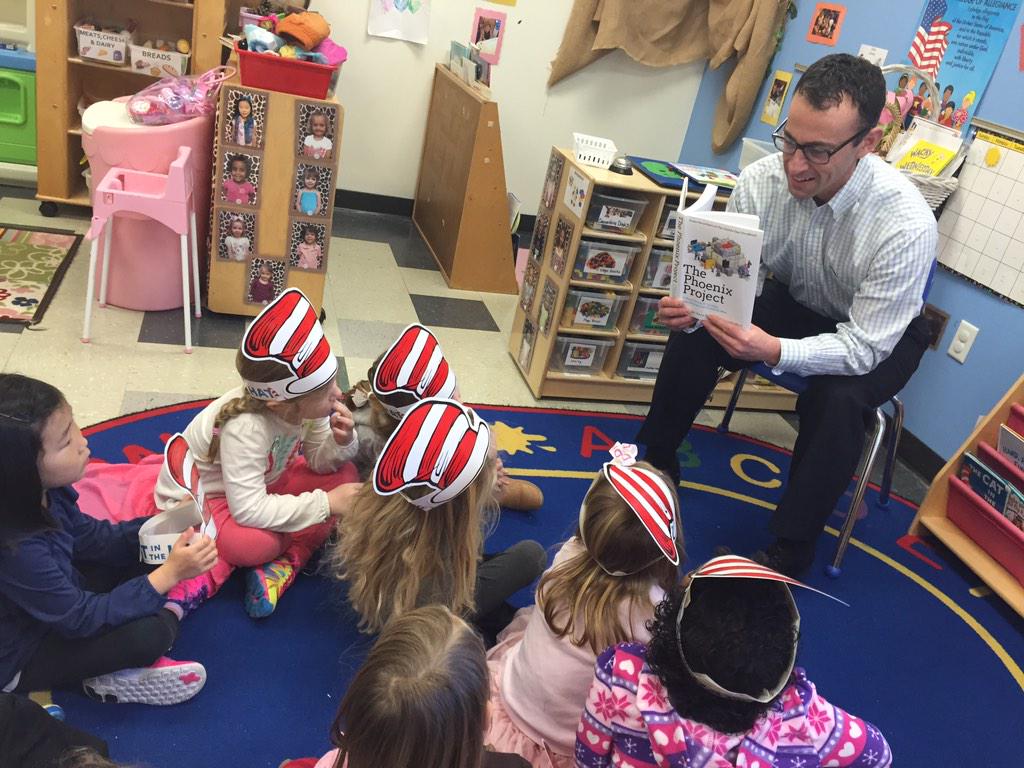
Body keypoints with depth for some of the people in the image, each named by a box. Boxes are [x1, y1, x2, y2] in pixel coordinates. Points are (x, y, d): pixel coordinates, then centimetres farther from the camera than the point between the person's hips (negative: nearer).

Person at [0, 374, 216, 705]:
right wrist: (170, 572, -31)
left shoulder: (40, 492, -17)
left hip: (58, 600, 8)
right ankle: (116, 678, 4)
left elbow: (88, 536, 0)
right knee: (150, 634, -23)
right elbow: (82, 618, -28)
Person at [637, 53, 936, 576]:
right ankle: (656, 460, 4)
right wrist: (694, 306, -38)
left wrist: (774, 351, -48)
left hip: (876, 335, -3)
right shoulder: (761, 180, -23)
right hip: (793, 304, 4)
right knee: (694, 333, -19)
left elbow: (864, 347, -31)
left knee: (836, 397, -33)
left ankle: (790, 553, -13)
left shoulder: (906, 223, -34)